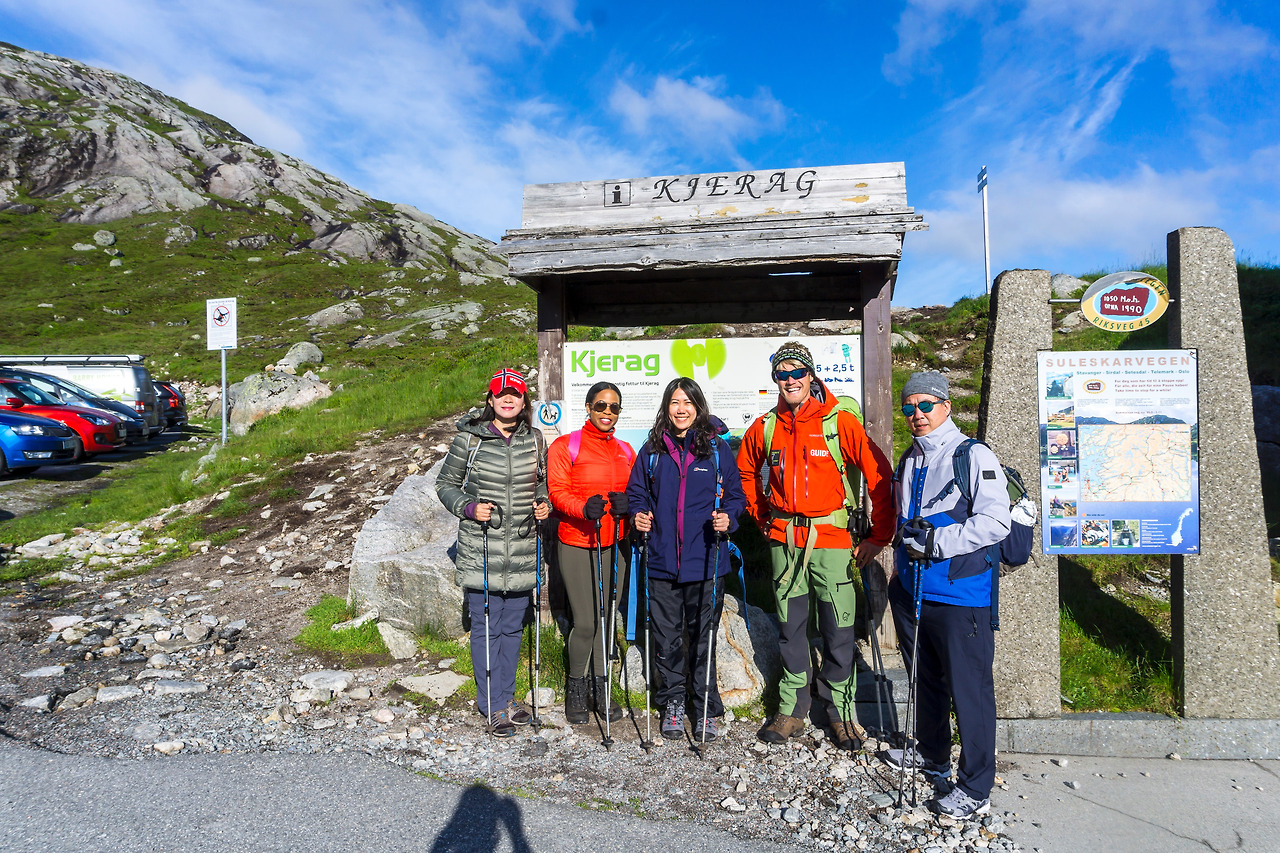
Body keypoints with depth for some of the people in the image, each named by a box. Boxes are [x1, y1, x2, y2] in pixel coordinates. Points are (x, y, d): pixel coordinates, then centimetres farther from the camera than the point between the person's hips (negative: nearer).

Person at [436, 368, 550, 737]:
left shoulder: (534, 438, 5)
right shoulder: (469, 438, -5)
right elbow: (445, 484, 3)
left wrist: (543, 503, -1)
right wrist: (469, 507, -14)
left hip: (522, 551, 3)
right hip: (481, 550, -3)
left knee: (513, 626, 13)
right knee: (486, 627, 2)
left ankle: (507, 697, 30)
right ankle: (493, 706, 17)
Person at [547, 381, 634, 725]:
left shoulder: (625, 451, 14)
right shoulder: (565, 446, -2)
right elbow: (557, 492, -8)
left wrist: (626, 503, -8)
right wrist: (584, 507, -28)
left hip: (614, 545, 5)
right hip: (577, 545, -4)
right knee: (586, 622, -5)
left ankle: (599, 687, 26)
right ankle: (576, 687, 18)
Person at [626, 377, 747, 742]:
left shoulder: (717, 449, 2)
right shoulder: (652, 451, 7)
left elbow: (735, 495, 5)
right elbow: (636, 492, 15)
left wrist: (728, 518, -14)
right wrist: (638, 515, -4)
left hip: (705, 561, -2)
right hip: (663, 561, 2)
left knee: (703, 637, 8)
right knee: (666, 638, 9)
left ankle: (706, 709, 24)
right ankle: (672, 705, 27)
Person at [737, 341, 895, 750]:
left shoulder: (839, 422, -7)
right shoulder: (764, 428, 4)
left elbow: (878, 474, -7)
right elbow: (745, 472, 22)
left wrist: (880, 534, -7)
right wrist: (762, 515, 15)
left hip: (830, 537, -3)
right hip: (784, 540, 3)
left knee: (839, 630, 3)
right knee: (790, 627, 12)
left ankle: (841, 710, 22)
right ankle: (791, 709, 26)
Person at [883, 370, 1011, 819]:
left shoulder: (974, 456, -10)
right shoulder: (909, 461, 14)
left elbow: (995, 522, -20)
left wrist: (937, 541, -22)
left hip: (960, 594, -7)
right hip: (912, 590, 8)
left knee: (969, 689, 0)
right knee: (925, 678, 21)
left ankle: (975, 789, 13)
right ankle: (932, 754, 40)